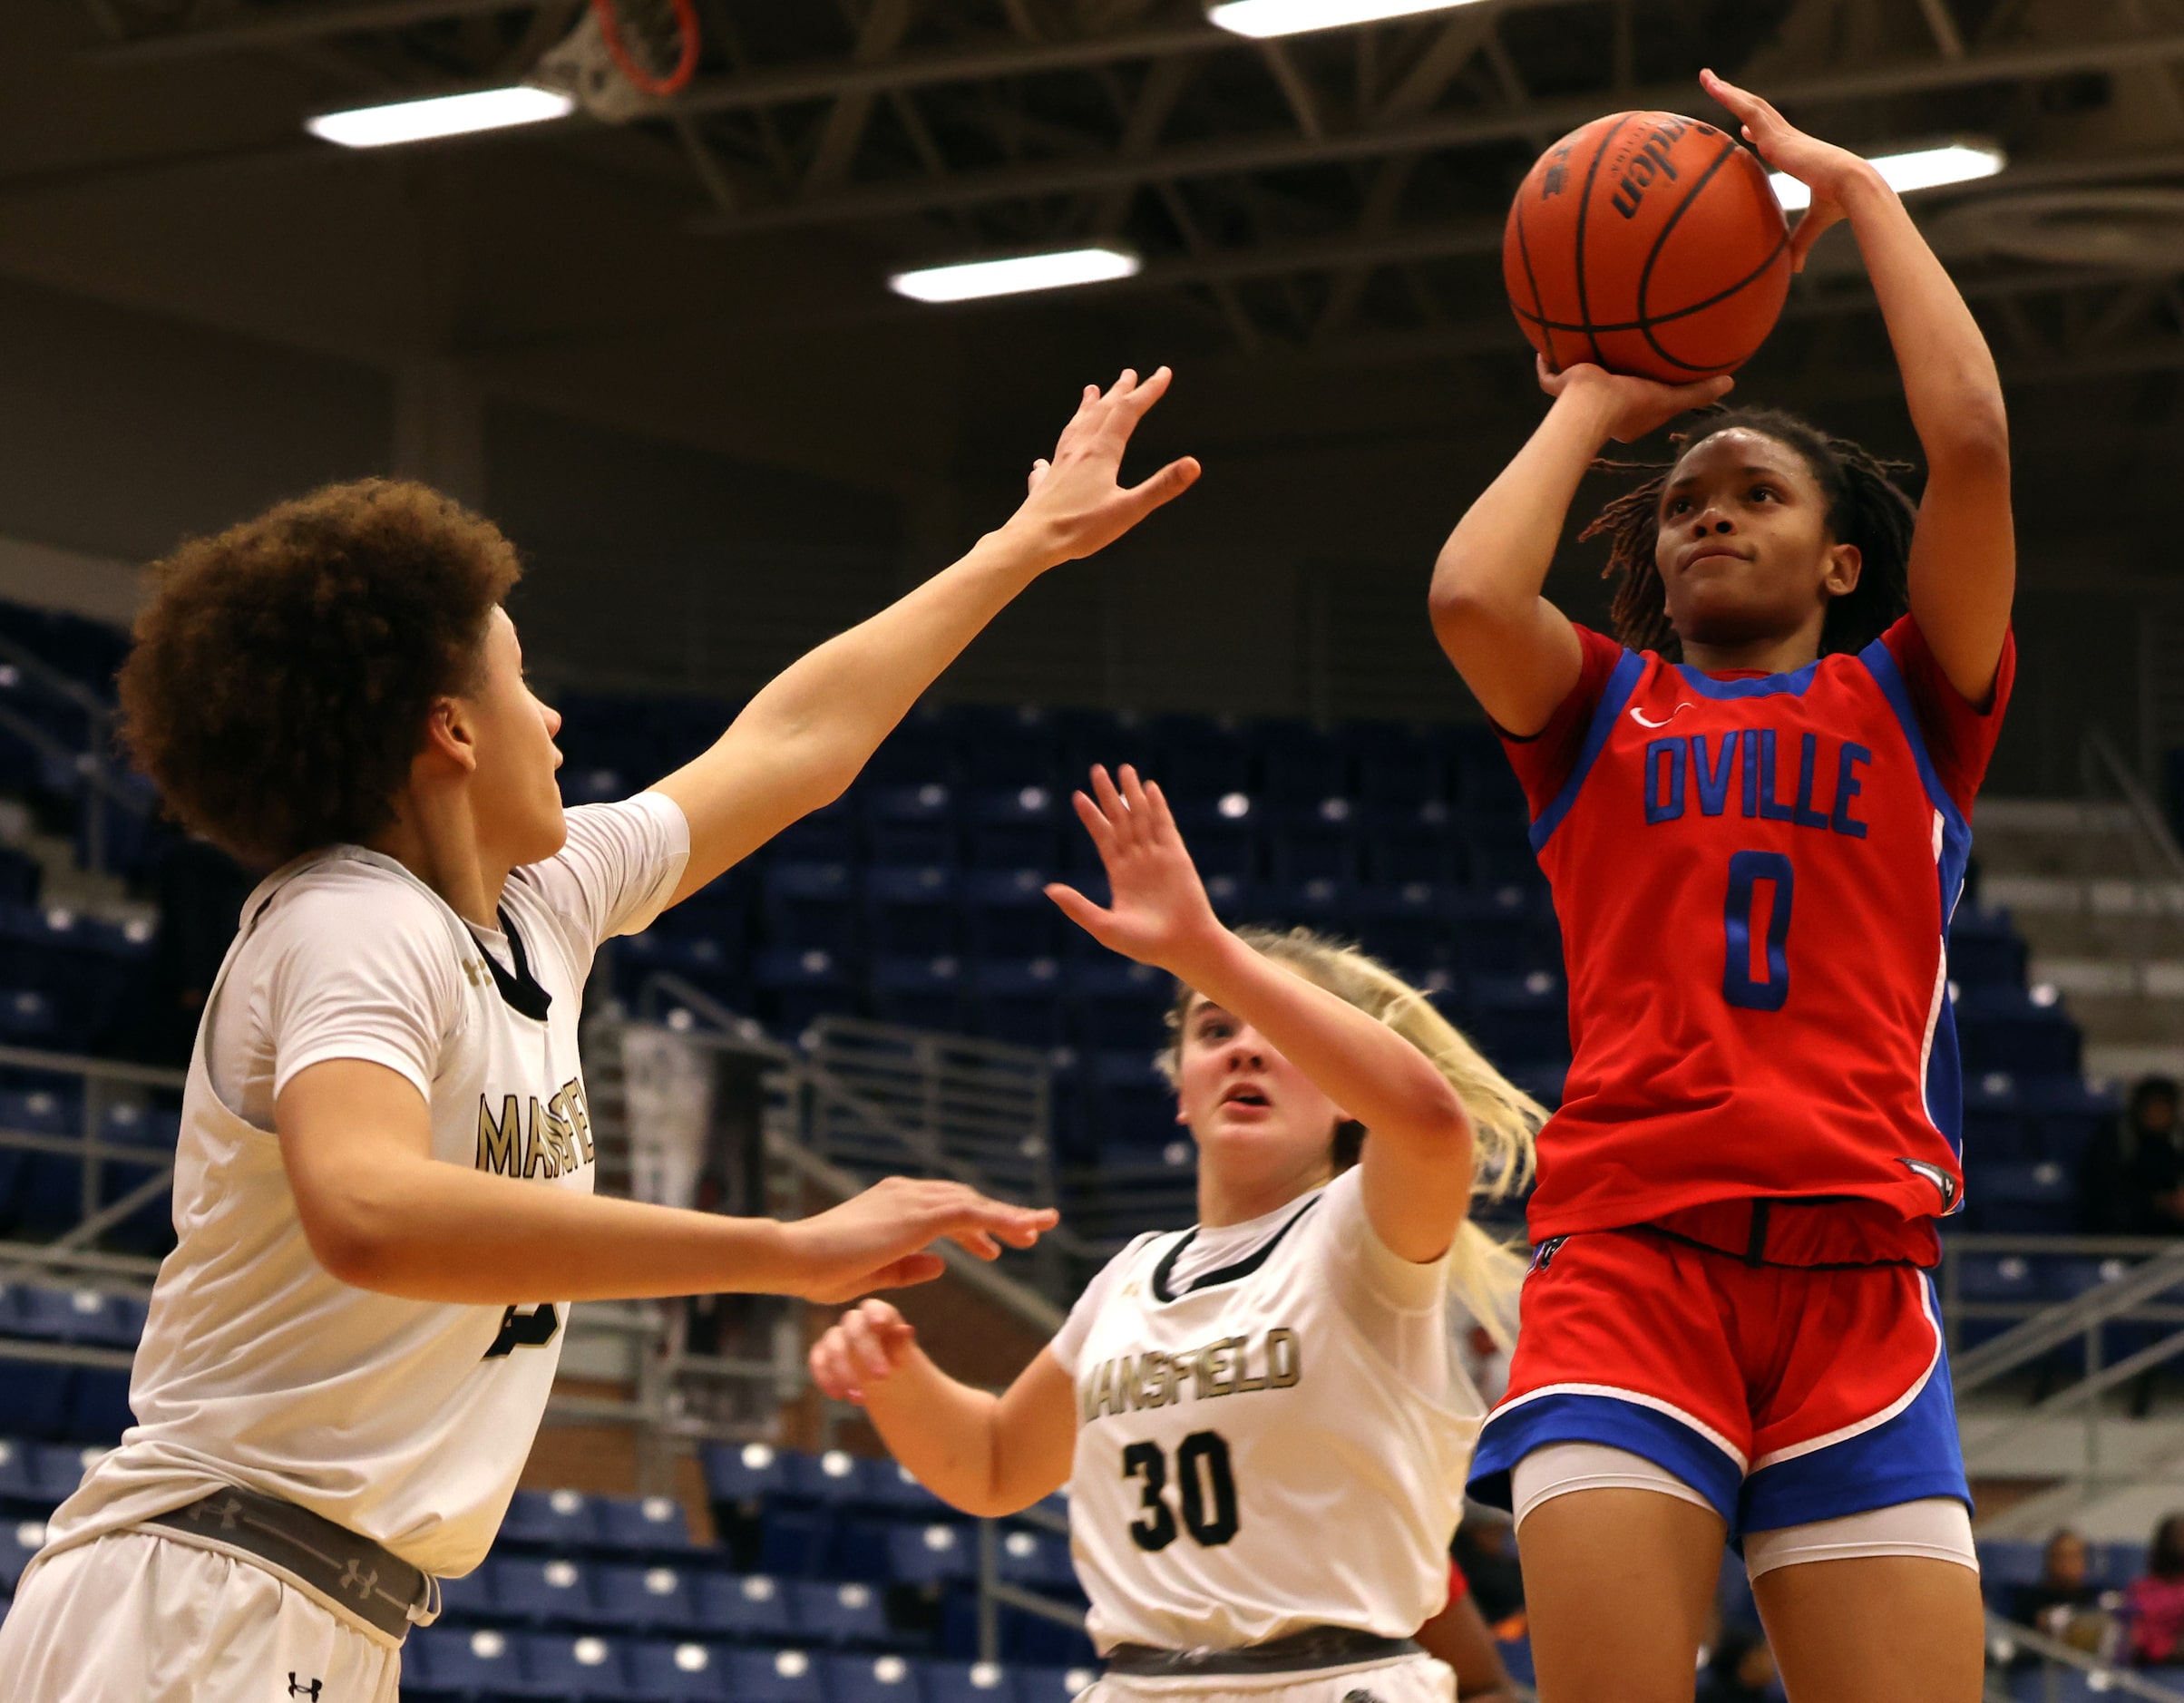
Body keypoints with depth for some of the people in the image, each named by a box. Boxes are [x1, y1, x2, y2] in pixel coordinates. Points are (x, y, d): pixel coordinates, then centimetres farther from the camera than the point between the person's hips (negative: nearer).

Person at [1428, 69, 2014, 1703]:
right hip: (1625, 1261, 0)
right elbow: (1470, 595, -2)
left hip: (1856, 1278, 0)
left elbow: (1974, 439, 3)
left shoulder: (1908, 701, 18)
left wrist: (1857, 191, 13)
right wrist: (1590, 408, 16)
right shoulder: (1602, 711, 20)